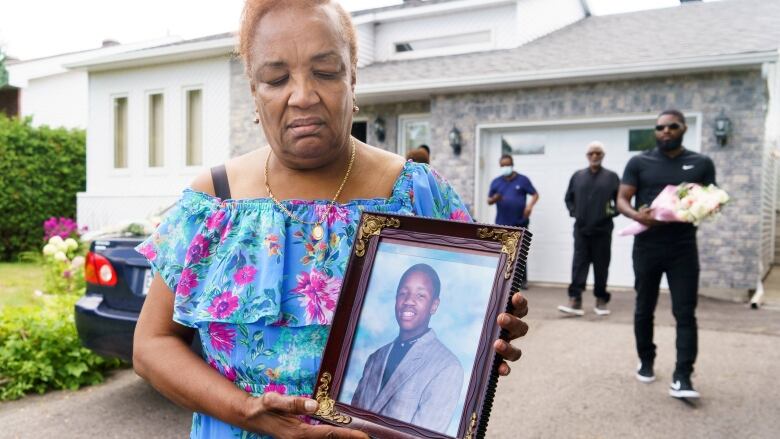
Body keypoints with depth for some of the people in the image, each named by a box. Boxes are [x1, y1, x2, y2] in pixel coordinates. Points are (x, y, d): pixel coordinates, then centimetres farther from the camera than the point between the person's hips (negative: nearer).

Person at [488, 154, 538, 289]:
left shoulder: (523, 180, 2)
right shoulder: (496, 182, 8)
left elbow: (535, 194, 3)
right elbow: (489, 201, 9)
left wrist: (530, 205, -17)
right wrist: (494, 199, -15)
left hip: (520, 222, -2)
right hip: (502, 223, 2)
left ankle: (523, 280, 10)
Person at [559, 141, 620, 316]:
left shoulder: (611, 177, 4)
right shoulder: (577, 176, 9)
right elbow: (569, 198, 16)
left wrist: (613, 211, -9)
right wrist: (573, 212, 3)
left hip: (602, 230, -1)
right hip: (581, 229, 1)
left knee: (601, 267, 5)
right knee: (578, 265, -4)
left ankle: (601, 301, 17)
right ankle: (575, 301, -7)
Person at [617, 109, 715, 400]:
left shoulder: (701, 164, 7)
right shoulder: (639, 163, 3)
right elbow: (622, 200, -1)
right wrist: (637, 215, -23)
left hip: (683, 247, 0)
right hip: (647, 246, 0)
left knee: (685, 313, -4)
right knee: (644, 309, 12)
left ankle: (682, 378, 0)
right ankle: (646, 362, 30)